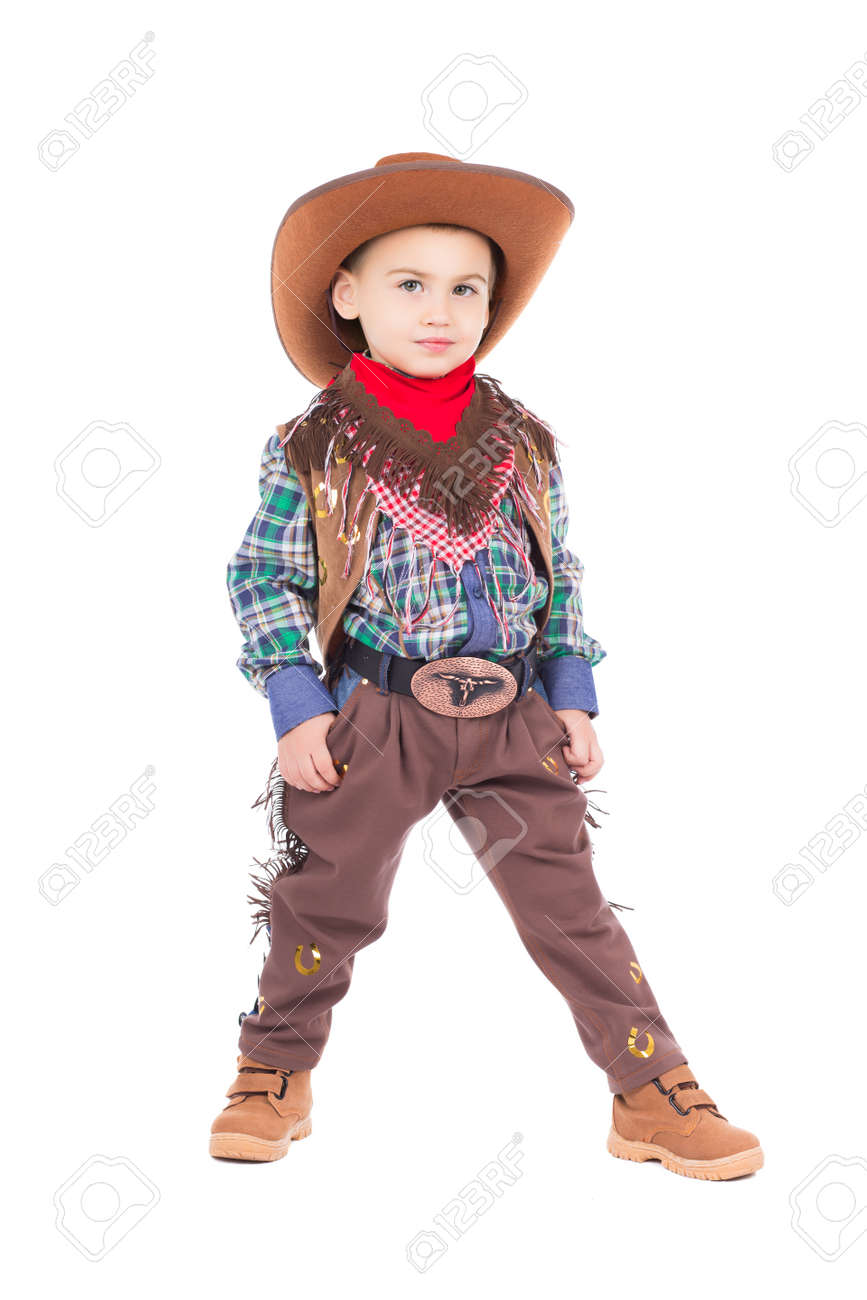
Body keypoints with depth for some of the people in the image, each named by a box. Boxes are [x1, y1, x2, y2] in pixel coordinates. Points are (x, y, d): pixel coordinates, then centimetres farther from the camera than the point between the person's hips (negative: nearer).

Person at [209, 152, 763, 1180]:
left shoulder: (524, 444, 4)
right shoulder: (310, 450, -4)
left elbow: (561, 579, 10)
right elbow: (263, 580, -1)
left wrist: (574, 699, 5)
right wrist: (295, 709, -8)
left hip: (516, 718, 2)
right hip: (367, 718, -1)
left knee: (571, 908, 4)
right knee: (323, 904, 11)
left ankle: (655, 1094, 14)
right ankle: (276, 1074, 32)